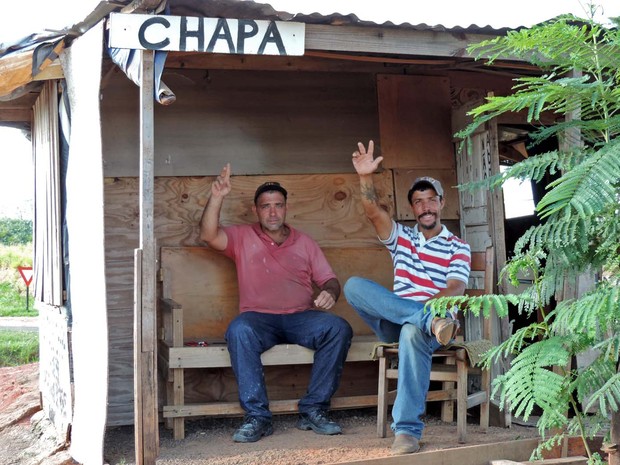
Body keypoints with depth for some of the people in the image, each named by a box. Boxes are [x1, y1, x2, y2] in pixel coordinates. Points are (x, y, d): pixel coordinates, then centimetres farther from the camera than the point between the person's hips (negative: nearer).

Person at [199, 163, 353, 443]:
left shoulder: (304, 242, 20)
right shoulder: (242, 237, 13)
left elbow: (329, 280, 16)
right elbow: (209, 236, -6)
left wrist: (329, 293, -8)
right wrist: (217, 198, -17)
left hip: (301, 317, 2)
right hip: (259, 318, -2)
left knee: (339, 328, -28)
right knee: (239, 330, -37)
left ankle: (313, 409, -22)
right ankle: (257, 417, -33)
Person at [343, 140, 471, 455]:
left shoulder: (457, 248, 8)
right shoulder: (401, 237, 17)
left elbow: (456, 290, -8)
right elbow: (373, 212, -2)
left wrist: (424, 306, -29)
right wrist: (366, 177, -21)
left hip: (423, 325, -3)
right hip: (394, 323, 3)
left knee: (413, 333, -41)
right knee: (354, 285, -24)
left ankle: (407, 430, -38)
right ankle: (431, 319, -37)